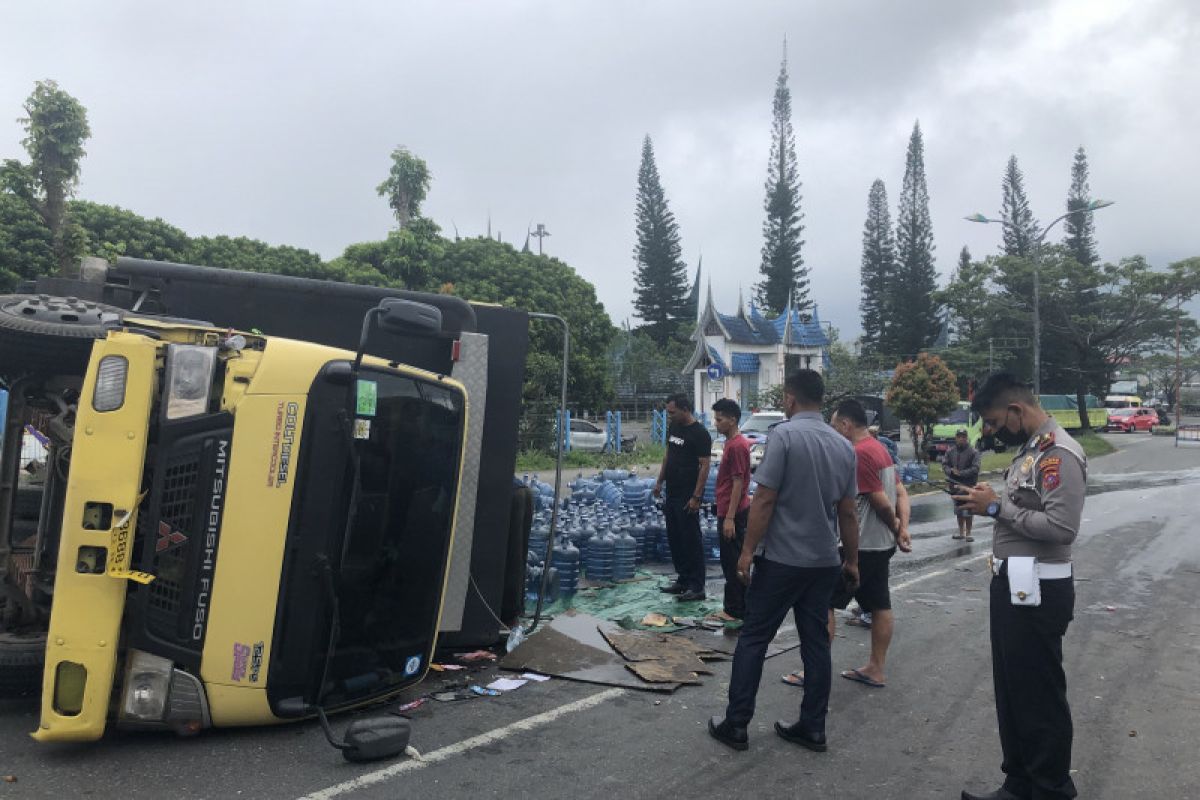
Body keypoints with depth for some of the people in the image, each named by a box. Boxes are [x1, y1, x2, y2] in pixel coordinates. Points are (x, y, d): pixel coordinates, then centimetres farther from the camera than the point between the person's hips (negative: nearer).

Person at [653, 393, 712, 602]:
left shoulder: (699, 434, -13)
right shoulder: (673, 427, 12)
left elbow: (704, 466, -16)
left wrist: (696, 496, -19)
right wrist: (660, 481, 16)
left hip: (687, 497, -9)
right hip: (671, 494, 9)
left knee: (691, 540, -4)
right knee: (674, 538, 13)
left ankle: (697, 587, 1)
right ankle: (683, 580, 24)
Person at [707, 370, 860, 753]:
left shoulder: (784, 434, -14)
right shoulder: (844, 445, 5)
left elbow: (765, 498, -17)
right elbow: (847, 512, 9)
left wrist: (748, 550, -12)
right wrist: (852, 559, 17)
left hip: (781, 559, -6)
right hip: (825, 562, 6)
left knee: (753, 639, 4)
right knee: (816, 642, 12)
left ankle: (736, 725, 10)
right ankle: (812, 728, 18)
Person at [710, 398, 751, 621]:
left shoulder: (736, 445, -18)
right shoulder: (732, 442, 12)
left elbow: (738, 483, -20)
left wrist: (729, 518, -21)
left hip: (732, 514, -10)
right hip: (730, 512, 10)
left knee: (732, 562, -1)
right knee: (734, 561, 15)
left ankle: (734, 610, 7)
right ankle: (739, 607, 24)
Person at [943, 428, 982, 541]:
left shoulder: (973, 452, -6)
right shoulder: (950, 451, 7)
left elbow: (976, 468, -14)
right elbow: (944, 464, 6)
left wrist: (960, 473, -18)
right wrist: (951, 471, -15)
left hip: (968, 486, -4)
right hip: (955, 485, 5)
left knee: (968, 511, -3)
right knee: (958, 510, 13)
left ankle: (968, 533, 7)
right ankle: (961, 532, 24)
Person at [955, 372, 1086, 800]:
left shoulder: (1059, 453, -18)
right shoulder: (1028, 448, 12)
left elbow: (1061, 526, -27)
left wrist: (997, 507, -19)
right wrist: (990, 501, 1)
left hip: (1037, 591, -10)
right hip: (1011, 585, 10)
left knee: (1040, 697, 4)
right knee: (1011, 692, 18)